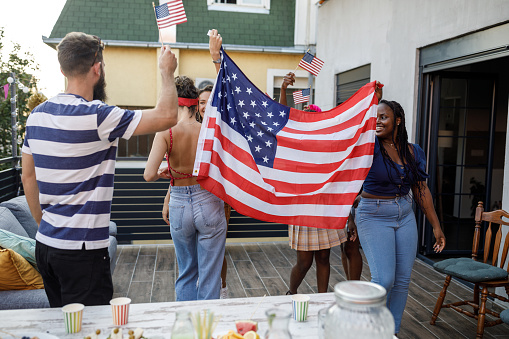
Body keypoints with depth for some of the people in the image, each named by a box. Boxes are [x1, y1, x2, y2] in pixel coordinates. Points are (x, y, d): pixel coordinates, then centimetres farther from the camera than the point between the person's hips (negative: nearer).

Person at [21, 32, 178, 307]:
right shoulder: (94, 115, -19)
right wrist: (167, 72, -1)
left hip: (45, 243, 8)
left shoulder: (38, 114, 7)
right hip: (82, 249, -8)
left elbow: (28, 177, 14)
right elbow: (167, 116, -18)